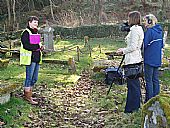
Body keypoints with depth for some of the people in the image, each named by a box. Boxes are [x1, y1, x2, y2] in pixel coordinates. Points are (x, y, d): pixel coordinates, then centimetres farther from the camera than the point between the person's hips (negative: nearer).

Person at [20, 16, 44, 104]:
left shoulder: (35, 32, 19)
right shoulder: (26, 33, -8)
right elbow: (26, 45, -18)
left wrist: (40, 47, 3)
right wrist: (37, 48, -18)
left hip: (36, 58, 9)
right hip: (30, 58, -9)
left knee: (34, 79, 11)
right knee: (29, 78, -4)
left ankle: (27, 95, 22)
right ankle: (28, 97, 3)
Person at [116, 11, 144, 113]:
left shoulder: (134, 29, -16)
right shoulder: (139, 29, 15)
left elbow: (133, 47, -20)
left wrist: (123, 51, -6)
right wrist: (124, 49, 17)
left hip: (132, 60, -11)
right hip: (136, 58, 11)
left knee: (132, 83, -5)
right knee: (135, 82, 16)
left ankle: (132, 108, 1)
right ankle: (136, 105, 25)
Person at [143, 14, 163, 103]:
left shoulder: (149, 31, -15)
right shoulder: (159, 31, 11)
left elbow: (144, 45, -15)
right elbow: (161, 45, 18)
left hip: (149, 59, -8)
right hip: (157, 59, 8)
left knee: (149, 80, -2)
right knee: (155, 79, 12)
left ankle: (149, 100, 2)